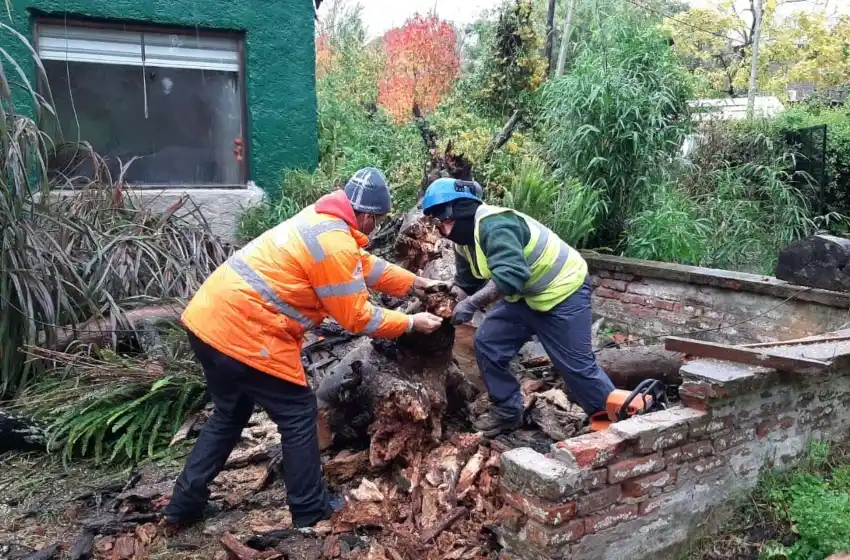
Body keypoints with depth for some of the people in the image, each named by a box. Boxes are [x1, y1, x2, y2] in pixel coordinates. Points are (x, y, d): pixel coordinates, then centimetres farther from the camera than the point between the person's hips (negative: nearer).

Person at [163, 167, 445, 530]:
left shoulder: (322, 219, 14)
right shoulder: (335, 243, -16)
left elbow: (365, 266, 24)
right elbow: (356, 318, -9)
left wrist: (418, 283, 28)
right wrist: (411, 323, 3)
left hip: (209, 318, 10)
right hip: (243, 331, -10)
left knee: (230, 414, 24)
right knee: (298, 414, 6)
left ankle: (184, 506, 30)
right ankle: (311, 510, 20)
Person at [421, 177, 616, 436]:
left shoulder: (494, 225, -31)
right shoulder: (465, 239, 2)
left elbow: (511, 275, -42)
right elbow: (465, 284, 8)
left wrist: (472, 304, -39)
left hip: (563, 291, -9)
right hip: (524, 295, 9)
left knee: (576, 364, -3)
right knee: (487, 343, 3)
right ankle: (508, 412, 16)